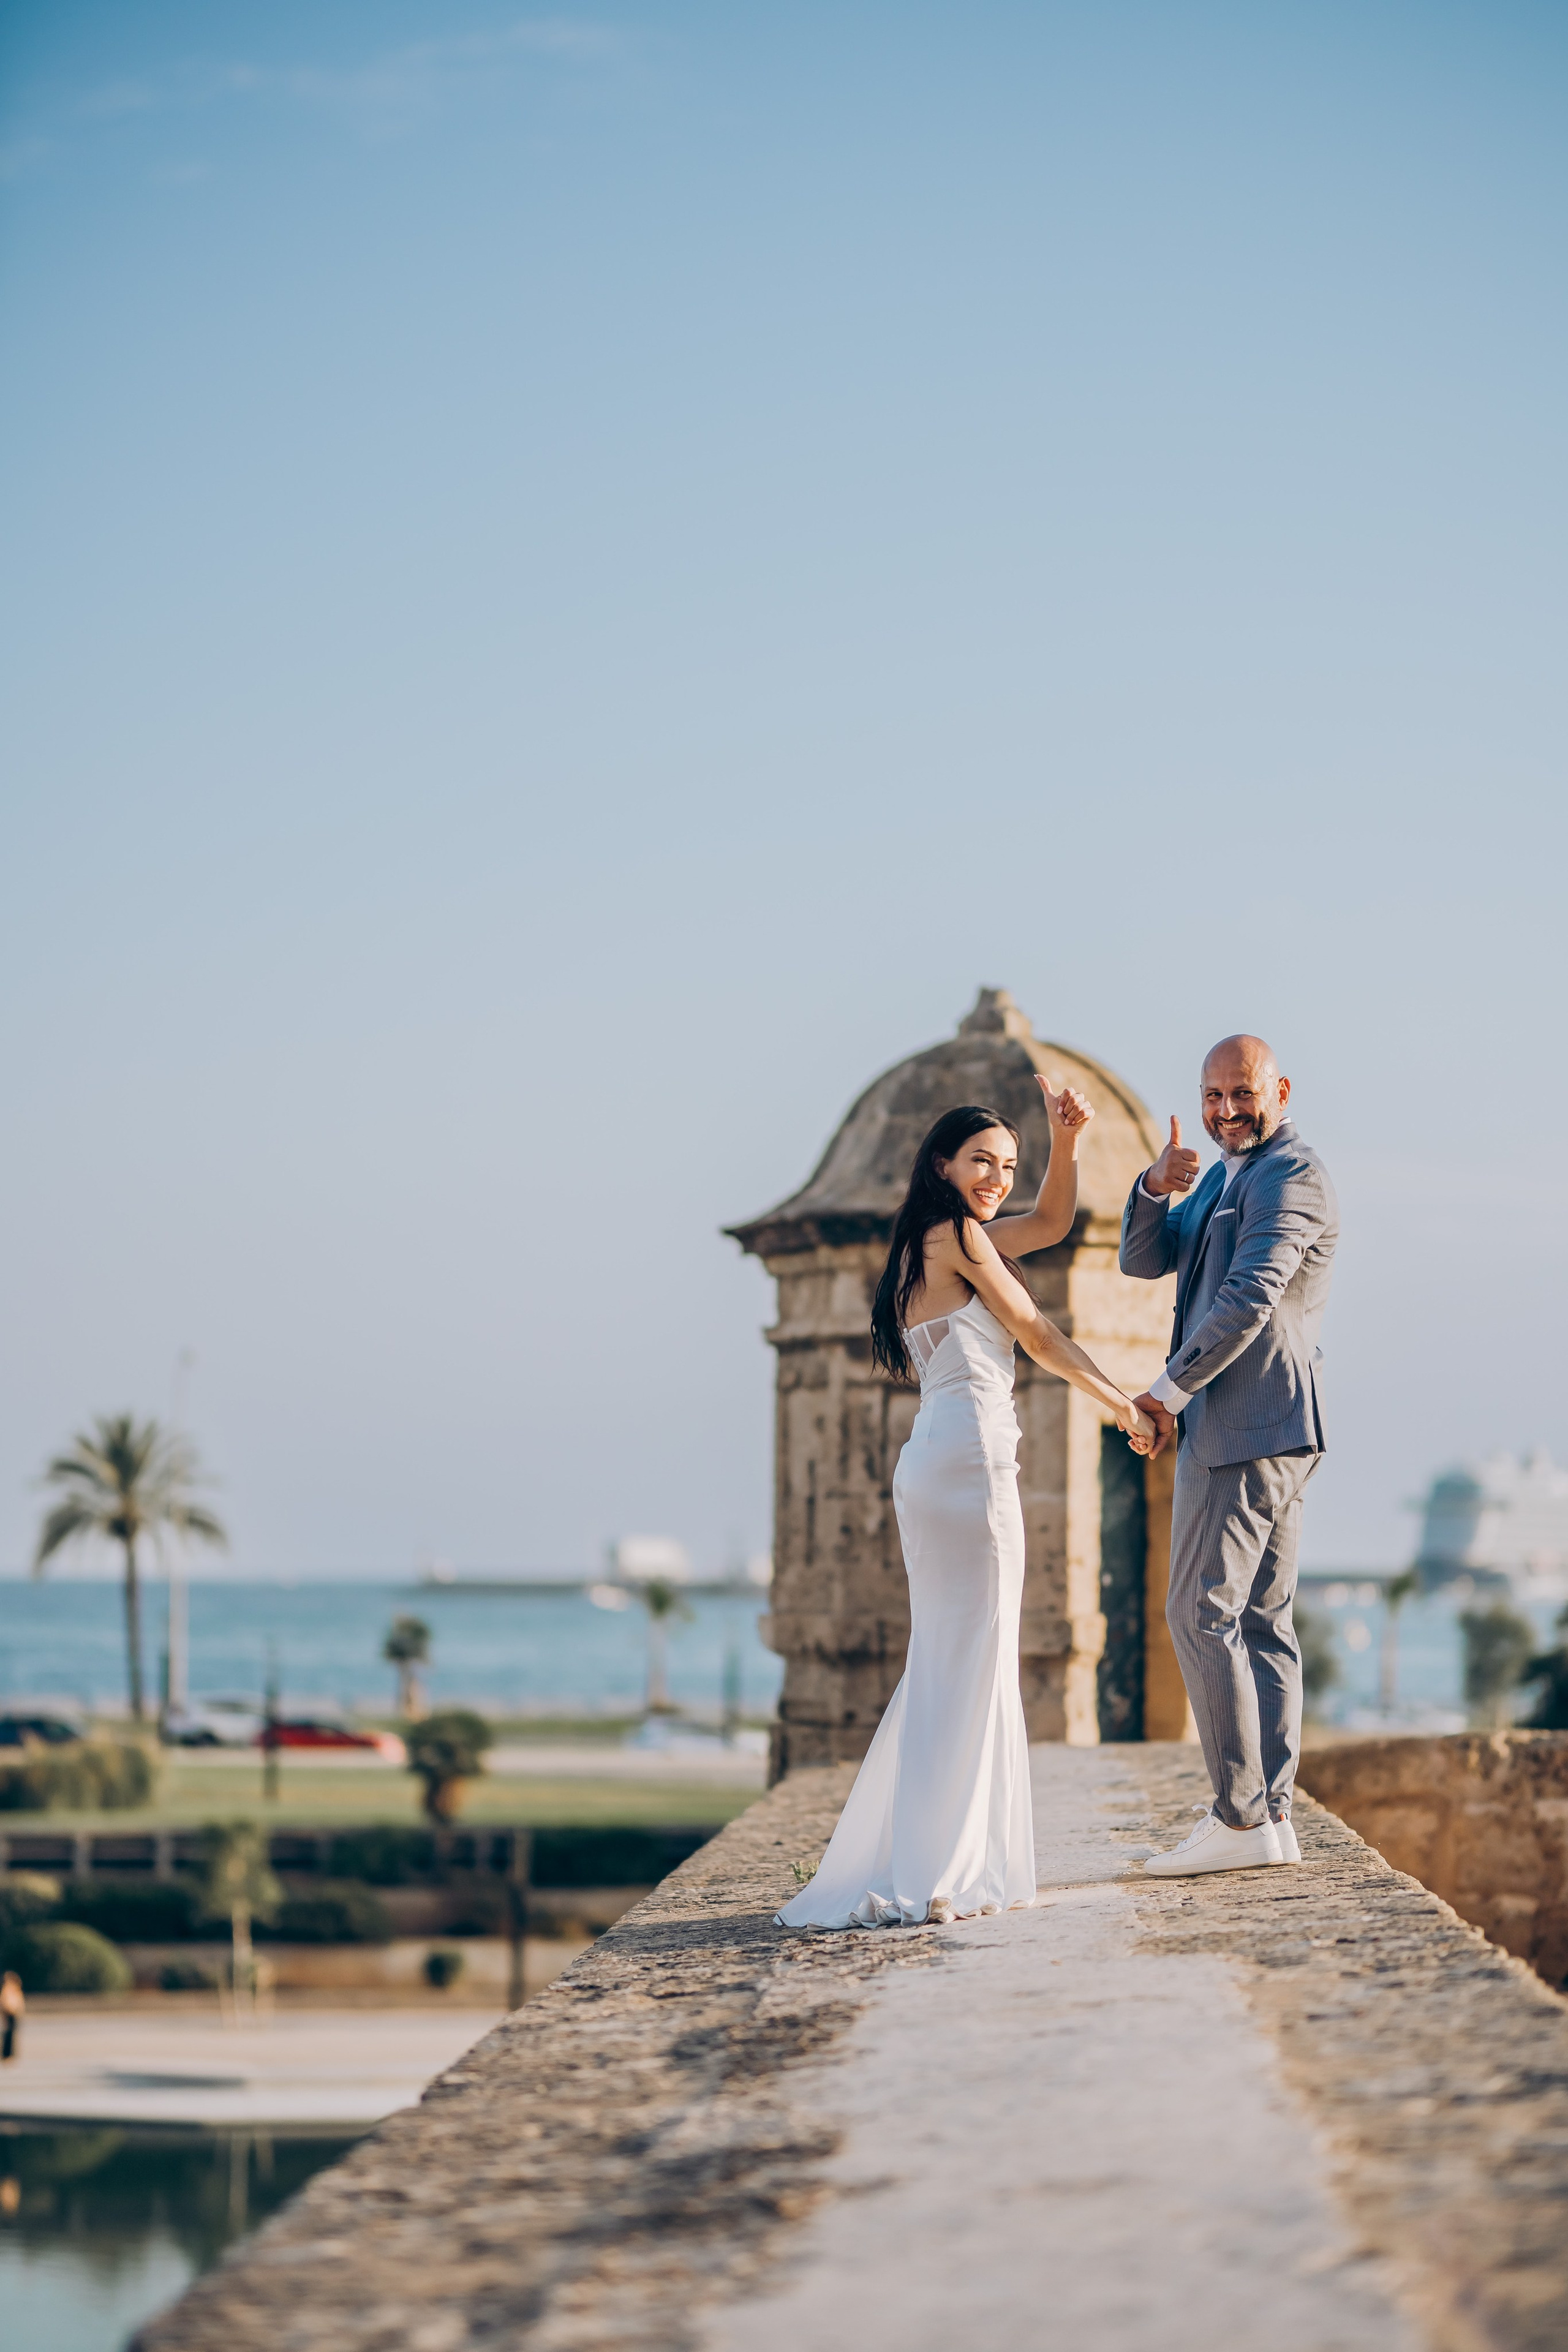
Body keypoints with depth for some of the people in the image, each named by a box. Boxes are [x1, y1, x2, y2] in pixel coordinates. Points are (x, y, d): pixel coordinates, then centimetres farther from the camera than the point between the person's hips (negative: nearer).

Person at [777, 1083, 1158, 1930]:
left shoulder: (933, 1241, 22)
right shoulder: (955, 1235, -4)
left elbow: (1051, 1222, 30)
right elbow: (1037, 1336, 1)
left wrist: (1066, 1141, 14)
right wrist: (1125, 1406, 10)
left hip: (933, 1464, 10)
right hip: (970, 1454, -10)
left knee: (953, 1661, 12)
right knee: (968, 1661, -8)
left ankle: (919, 1863, 13)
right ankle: (934, 1875, -11)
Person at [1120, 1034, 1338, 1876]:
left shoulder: (1290, 1177, -11)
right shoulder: (1224, 1180, 21)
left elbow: (1249, 1299, -20)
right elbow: (1145, 1261, 15)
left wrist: (1169, 1390, -15)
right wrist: (1156, 1189, -5)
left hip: (1249, 1426, -10)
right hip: (1263, 1431, 10)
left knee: (1201, 1613, -11)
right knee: (1261, 1623, 8)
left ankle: (1241, 1817, -11)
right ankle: (1271, 1816, 8)